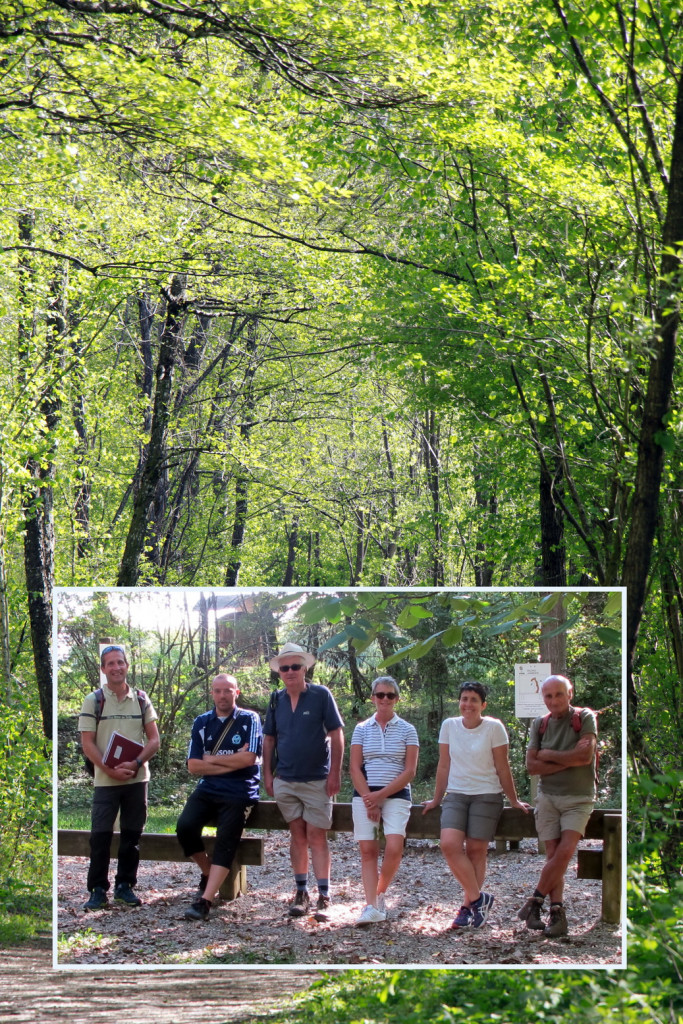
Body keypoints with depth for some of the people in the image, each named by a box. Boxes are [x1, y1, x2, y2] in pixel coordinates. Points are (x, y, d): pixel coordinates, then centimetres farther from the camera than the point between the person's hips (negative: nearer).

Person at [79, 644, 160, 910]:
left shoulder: (141, 700, 7)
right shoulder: (93, 700, 1)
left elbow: (154, 739, 5)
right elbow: (87, 743, -4)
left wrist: (136, 763, -12)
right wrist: (110, 770, -15)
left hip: (137, 779, 2)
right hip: (105, 780, -2)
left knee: (132, 835, 7)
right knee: (100, 836, -4)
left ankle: (125, 886, 16)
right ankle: (98, 889, 2)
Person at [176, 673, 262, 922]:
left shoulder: (249, 719, 2)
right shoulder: (202, 722, 12)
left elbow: (248, 758, -11)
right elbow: (193, 766, 2)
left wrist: (212, 759, -3)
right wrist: (233, 761, -6)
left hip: (239, 792, -3)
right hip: (208, 789, 3)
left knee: (226, 840, -21)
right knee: (185, 826, -21)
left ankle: (205, 900, -26)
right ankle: (208, 873, 4)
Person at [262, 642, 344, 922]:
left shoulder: (321, 695, -5)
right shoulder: (276, 700, 7)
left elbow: (337, 735, -6)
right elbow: (268, 739, 14)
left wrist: (335, 773, -11)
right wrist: (267, 775, 6)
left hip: (317, 780, -4)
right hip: (285, 781, 4)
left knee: (317, 837, -6)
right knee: (297, 835, 9)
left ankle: (324, 897, -5)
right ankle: (301, 893, 14)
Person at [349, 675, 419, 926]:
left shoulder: (407, 730, 4)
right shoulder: (362, 729, 8)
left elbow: (409, 771, -2)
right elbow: (355, 768, 4)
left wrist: (380, 795, -10)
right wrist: (368, 799, -8)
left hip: (396, 794, -2)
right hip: (365, 794, 2)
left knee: (394, 848, -17)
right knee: (368, 849, -5)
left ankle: (380, 893, 5)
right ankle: (371, 906, -6)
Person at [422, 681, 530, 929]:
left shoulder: (494, 728, -4)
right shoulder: (449, 726, 5)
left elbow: (502, 768, 2)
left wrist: (514, 800, 5)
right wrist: (436, 799, 16)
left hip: (487, 795, -2)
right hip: (456, 795, 2)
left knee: (476, 850, -6)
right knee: (449, 844, -17)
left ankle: (469, 906, 4)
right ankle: (478, 898, -8)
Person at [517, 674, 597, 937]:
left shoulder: (585, 718, -1)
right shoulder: (539, 724, 9)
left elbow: (586, 755, -15)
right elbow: (531, 766, 0)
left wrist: (548, 755, -5)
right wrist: (569, 760, -11)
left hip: (578, 798, -3)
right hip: (548, 796, 3)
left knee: (564, 851, -16)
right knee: (553, 854, -4)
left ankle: (536, 901, -4)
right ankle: (557, 914, -4)